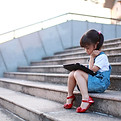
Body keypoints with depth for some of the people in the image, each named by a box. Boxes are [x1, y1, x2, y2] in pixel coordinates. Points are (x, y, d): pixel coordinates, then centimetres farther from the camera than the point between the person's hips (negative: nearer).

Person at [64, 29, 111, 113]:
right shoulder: (94, 56, 21)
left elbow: (92, 70, -16)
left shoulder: (102, 56, -9)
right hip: (93, 82, 9)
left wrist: (92, 57, -7)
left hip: (100, 83, -9)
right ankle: (70, 97, 5)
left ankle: (85, 99, -35)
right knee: (72, 74, -4)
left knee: (78, 73, -26)